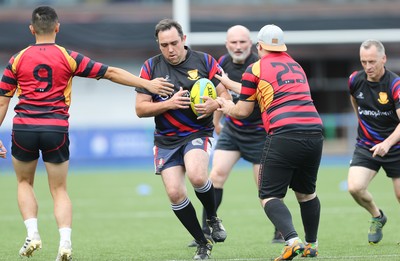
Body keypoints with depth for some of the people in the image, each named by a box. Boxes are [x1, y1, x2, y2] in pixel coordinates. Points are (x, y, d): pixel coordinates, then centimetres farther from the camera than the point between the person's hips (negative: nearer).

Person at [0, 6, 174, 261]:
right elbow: (111, 73, 1)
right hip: (57, 130, 0)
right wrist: (148, 84, 6)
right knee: (59, 190, 10)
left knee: (25, 182, 21)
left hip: (23, 128, 0)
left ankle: (32, 234, 4)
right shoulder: (68, 57, 1)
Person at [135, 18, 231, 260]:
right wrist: (169, 104, -17)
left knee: (197, 176, -30)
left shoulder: (204, 61, -2)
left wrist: (213, 104, -22)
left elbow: (225, 95, 0)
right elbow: (141, 108, -2)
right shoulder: (151, 67, 0)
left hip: (198, 133, -2)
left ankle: (213, 218, 1)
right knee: (175, 193, -9)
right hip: (166, 139, 2)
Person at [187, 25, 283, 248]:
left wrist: (227, 82, -35)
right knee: (217, 175, -8)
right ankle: (206, 232, -3)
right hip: (232, 129, 5)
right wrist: (216, 121, 27)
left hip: (258, 133, -5)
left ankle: (281, 231, 21)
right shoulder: (224, 62, 0)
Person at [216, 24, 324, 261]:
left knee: (269, 196, 0)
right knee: (306, 192, 23)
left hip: (284, 135, -6)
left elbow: (243, 111, 11)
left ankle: (293, 241, -21)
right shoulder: (297, 67, 24)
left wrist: (225, 106, 34)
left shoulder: (256, 69, 7)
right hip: (314, 132, 6)